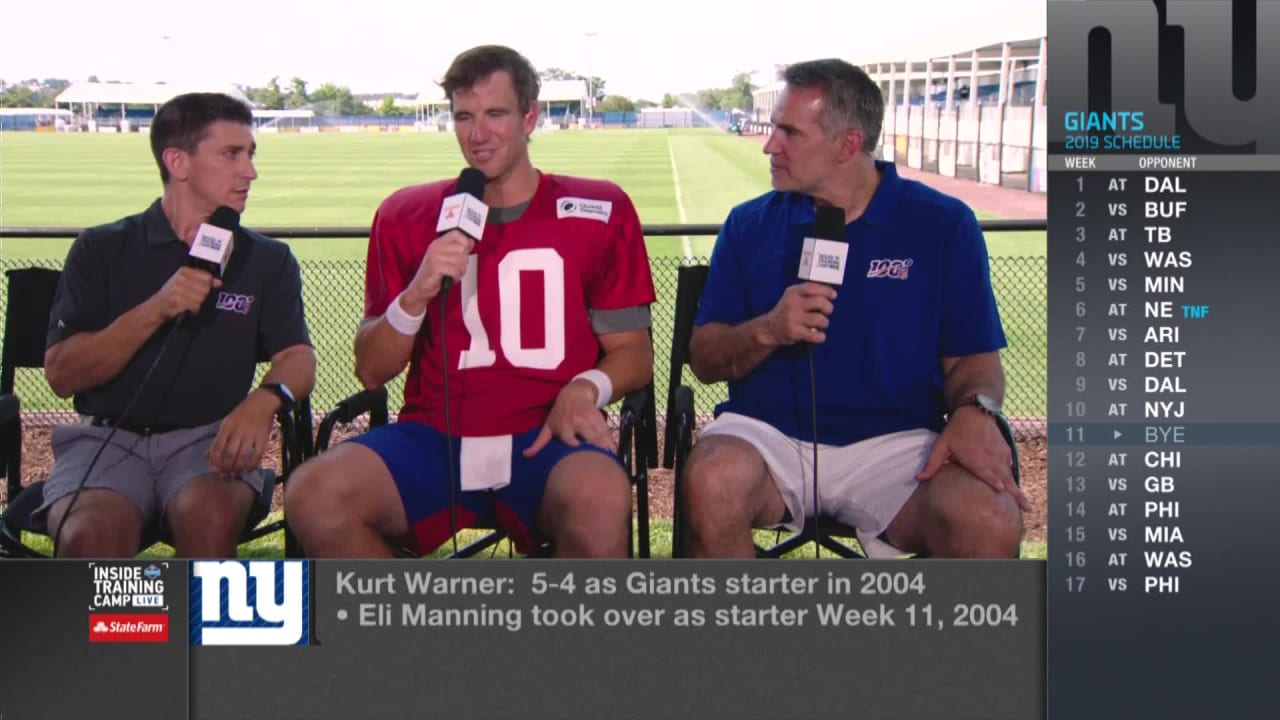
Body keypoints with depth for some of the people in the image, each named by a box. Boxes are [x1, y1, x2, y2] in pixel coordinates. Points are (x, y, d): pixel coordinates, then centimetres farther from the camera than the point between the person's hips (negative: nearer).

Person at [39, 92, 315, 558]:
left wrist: (265, 400, -23)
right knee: (91, 536, -34)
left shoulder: (267, 260, 13)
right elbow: (61, 375, 0)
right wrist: (156, 311, -14)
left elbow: (298, 357, 1)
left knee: (210, 519, -34)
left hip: (209, 439, 1)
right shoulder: (101, 250, 8)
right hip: (108, 438, -1)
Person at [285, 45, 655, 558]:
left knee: (600, 500, -38)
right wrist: (416, 295, -7)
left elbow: (633, 353, 9)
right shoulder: (407, 216, 13)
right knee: (313, 496, -27)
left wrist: (585, 389, -13)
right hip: (434, 438, 2)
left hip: (546, 440, -2)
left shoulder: (598, 212, 9)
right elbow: (370, 371, 12)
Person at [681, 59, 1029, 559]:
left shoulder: (942, 225, 6)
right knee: (711, 484, -34)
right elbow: (704, 359, 10)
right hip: (768, 432, 1)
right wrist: (766, 331, -11)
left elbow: (974, 359, 6)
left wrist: (974, 410, -17)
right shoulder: (749, 225, 10)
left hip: (895, 440, -1)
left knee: (990, 522, -31)